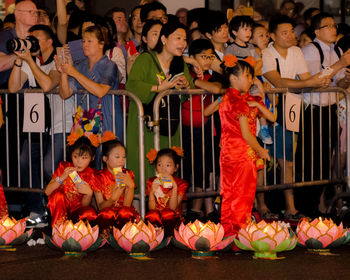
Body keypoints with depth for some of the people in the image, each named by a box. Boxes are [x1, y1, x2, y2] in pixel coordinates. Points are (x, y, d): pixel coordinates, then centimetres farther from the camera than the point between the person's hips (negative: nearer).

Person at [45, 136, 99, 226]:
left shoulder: (90, 175, -2)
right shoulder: (63, 167, -3)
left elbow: (84, 205, -3)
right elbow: (47, 192, -11)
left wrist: (89, 193, -25)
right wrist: (62, 177, -25)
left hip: (75, 212, 0)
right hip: (59, 209, 0)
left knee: (90, 212, -31)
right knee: (58, 193, -30)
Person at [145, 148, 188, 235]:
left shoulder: (180, 183, 2)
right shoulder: (152, 182, 7)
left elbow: (173, 207, -10)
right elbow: (151, 208, -2)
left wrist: (174, 187, -20)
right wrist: (152, 191, -18)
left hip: (173, 218, 0)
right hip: (156, 219, 0)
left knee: (168, 214, -36)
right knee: (152, 215, -35)